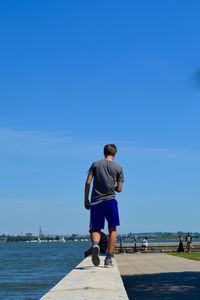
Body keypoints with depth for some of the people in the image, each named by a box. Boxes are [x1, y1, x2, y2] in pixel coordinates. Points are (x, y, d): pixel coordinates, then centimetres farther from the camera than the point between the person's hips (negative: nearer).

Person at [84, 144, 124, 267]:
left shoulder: (95, 164, 8)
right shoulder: (118, 168, 6)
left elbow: (88, 182, 1)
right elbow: (119, 189, 3)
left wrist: (86, 200, 7)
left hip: (95, 201, 1)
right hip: (110, 200, -1)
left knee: (96, 229, 8)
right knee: (112, 230, 8)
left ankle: (95, 244, -25)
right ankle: (109, 259, 3)